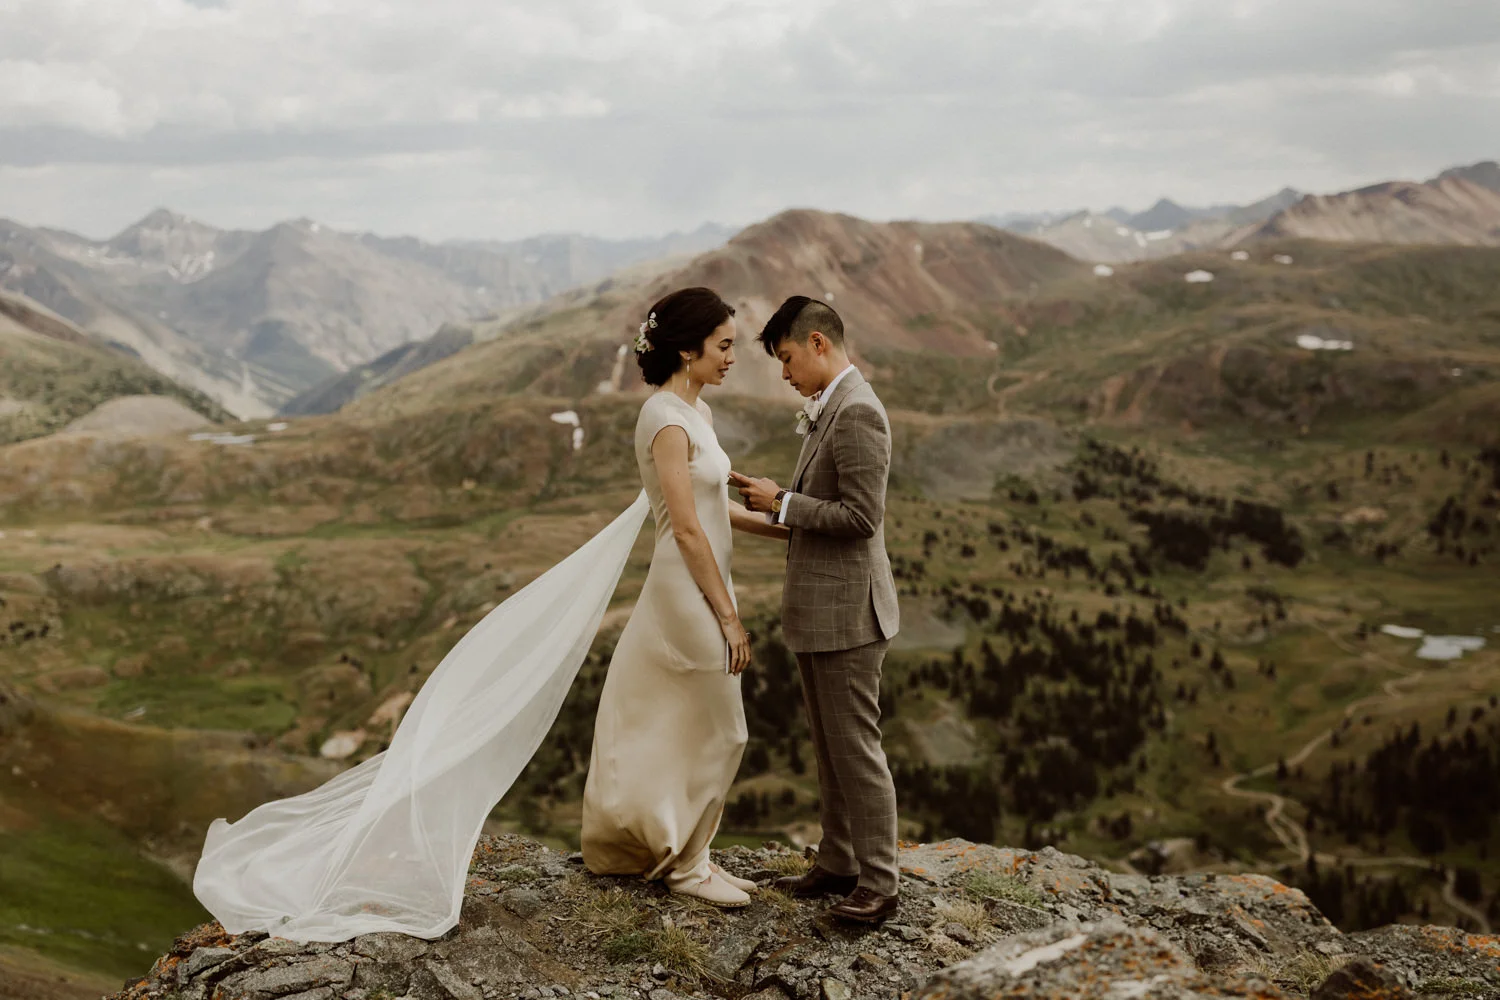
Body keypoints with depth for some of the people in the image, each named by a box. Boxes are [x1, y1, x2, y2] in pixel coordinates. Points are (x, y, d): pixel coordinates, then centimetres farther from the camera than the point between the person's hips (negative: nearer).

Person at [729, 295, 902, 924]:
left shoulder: (857, 411, -18)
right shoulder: (828, 409, 14)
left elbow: (862, 515, -23)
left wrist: (783, 504, -16)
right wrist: (776, 500, 6)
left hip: (846, 611, -10)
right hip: (817, 611, 10)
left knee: (855, 747, -2)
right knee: (829, 748, 17)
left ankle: (878, 882, 7)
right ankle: (838, 863, 27)